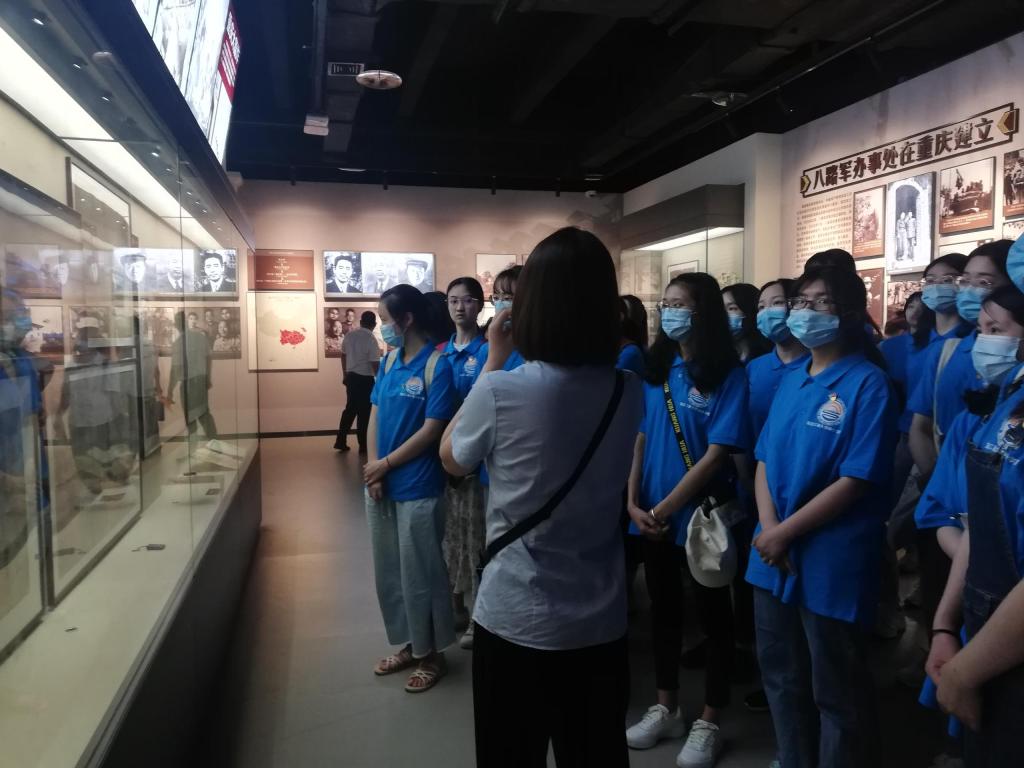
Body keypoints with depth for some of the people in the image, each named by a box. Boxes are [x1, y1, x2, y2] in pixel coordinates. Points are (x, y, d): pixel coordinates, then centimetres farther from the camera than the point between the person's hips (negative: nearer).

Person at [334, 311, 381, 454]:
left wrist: (345, 374, 25)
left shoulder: (349, 335, 4)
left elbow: (343, 356, 14)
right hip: (365, 379, -6)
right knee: (364, 413, 3)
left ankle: (340, 441, 19)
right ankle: (363, 446, 10)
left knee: (350, 409, 17)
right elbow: (375, 364, -17)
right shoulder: (371, 339, -15)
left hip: (351, 377, 6)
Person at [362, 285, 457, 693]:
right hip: (381, 486, 7)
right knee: (388, 572, 17)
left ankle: (432, 655, 26)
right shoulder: (389, 360, 5)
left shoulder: (437, 365, -14)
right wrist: (372, 471, -6)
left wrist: (385, 465, -11)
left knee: (419, 574, 6)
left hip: (417, 489, -7)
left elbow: (431, 430, -16)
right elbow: (375, 416, 5)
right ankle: (408, 645, 36)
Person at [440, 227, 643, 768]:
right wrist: (506, 366, 6)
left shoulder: (500, 390, -20)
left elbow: (451, 459, 0)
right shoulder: (629, 392, -6)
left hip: (515, 619, -3)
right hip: (601, 620, 3)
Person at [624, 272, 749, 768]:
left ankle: (708, 723, 27)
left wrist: (666, 508, -17)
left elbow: (717, 453, -16)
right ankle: (666, 710, 34)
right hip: (652, 516, 5)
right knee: (663, 611, 17)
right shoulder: (655, 368, 4)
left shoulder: (728, 375, -11)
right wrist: (633, 503, -5)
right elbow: (639, 439, 5)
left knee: (713, 615, 11)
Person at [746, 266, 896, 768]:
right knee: (781, 677, 21)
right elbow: (764, 458, 8)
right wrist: (768, 528, -7)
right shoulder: (791, 380, 9)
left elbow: (856, 480, -17)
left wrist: (785, 532, -16)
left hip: (831, 562, -7)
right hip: (774, 555, 7)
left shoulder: (868, 383, -12)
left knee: (836, 692, 10)